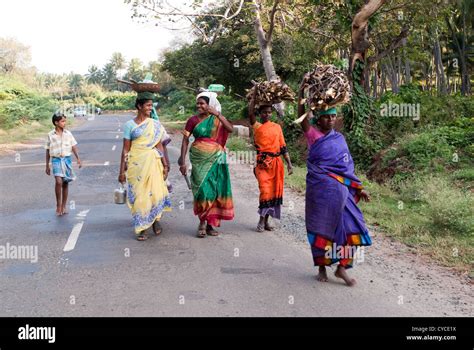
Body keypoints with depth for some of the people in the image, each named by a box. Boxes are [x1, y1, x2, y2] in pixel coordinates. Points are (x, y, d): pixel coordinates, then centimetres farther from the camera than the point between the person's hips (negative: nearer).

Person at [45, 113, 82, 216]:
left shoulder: (68, 133, 4)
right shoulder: (50, 135, 1)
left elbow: (74, 147, 5)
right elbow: (48, 150, 8)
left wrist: (78, 159, -7)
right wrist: (47, 165, 9)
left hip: (67, 159, 2)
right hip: (56, 160, -2)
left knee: (65, 183, 7)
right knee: (58, 181, -18)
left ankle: (64, 206, 18)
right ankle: (58, 206, -5)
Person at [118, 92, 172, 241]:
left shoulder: (155, 125, 9)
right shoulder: (129, 125, 1)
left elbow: (160, 145, 10)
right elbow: (125, 149, 1)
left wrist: (165, 165, 5)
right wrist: (122, 171, -1)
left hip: (153, 163, 2)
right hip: (136, 164, -2)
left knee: (156, 192, -7)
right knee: (139, 195, 1)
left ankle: (155, 219, 21)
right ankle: (141, 229, 13)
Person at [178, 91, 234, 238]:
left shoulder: (217, 119, 5)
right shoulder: (193, 120, 2)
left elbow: (230, 128, -13)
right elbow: (185, 140, -1)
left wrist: (217, 114, -19)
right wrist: (182, 161, -8)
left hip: (216, 158, 2)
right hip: (200, 158, -2)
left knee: (214, 189, 3)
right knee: (203, 189, -7)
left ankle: (210, 223, 13)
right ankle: (202, 222, 4)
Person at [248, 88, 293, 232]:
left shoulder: (277, 127, 11)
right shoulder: (256, 126, 3)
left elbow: (283, 146, 11)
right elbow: (250, 112, -16)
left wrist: (289, 163, 6)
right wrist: (255, 94, -16)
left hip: (276, 163, 4)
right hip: (263, 163, -3)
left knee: (274, 191, 5)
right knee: (265, 190, -14)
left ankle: (266, 220, 16)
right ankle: (262, 219, 2)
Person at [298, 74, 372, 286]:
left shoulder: (339, 138, 11)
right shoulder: (313, 135, 0)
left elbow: (347, 166, 12)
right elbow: (301, 117, -16)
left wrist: (358, 188, 7)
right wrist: (302, 93, -27)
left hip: (341, 191, 3)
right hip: (320, 190, -3)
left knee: (348, 226, -2)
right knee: (321, 227, 5)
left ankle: (342, 267, 12)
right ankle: (322, 267, 20)